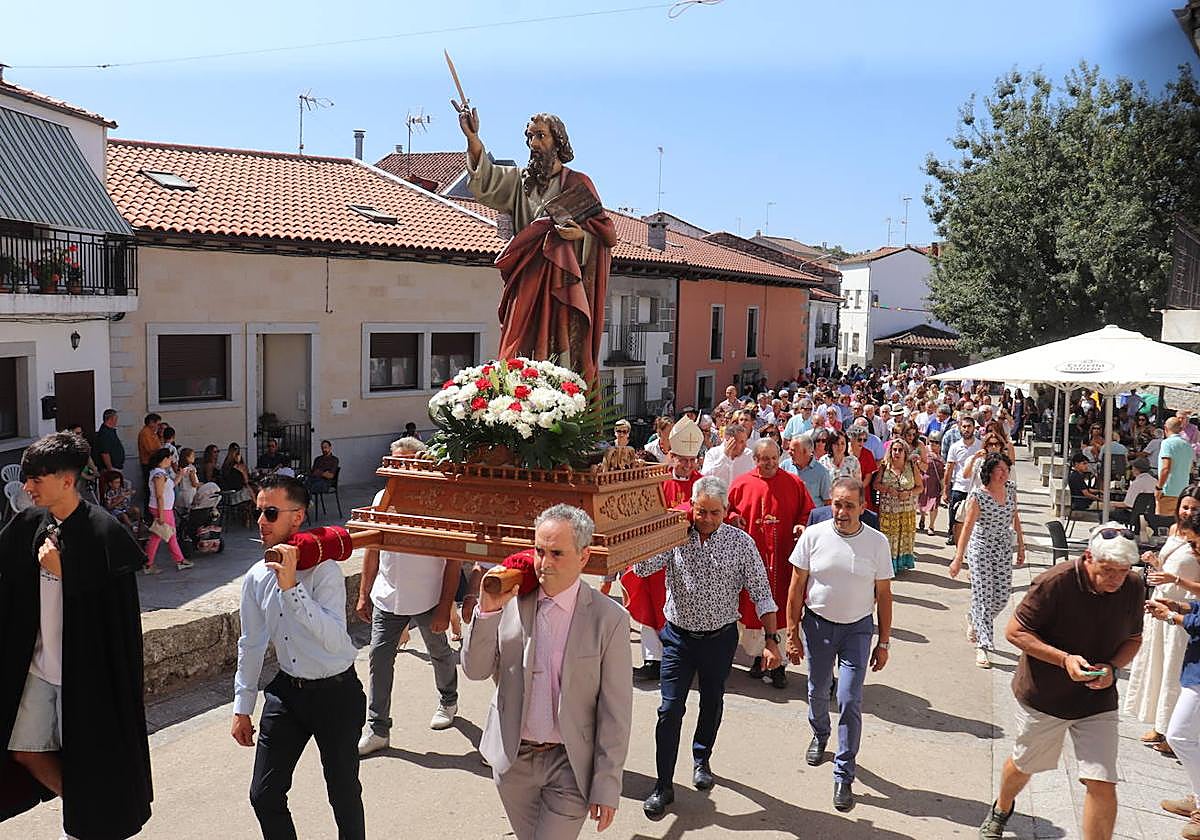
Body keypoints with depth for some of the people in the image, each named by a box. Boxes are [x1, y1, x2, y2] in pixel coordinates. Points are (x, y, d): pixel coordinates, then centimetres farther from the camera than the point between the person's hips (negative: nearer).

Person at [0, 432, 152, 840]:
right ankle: (78, 807, 40)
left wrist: (62, 570, -18)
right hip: (38, 665, 7)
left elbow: (116, 606, -18)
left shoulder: (102, 531, -19)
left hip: (84, 670, -7)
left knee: (86, 759, 7)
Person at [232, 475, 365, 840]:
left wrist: (291, 587, -38)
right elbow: (251, 645, 10)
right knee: (264, 796, 8)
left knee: (344, 794, 8)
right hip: (287, 690, 5)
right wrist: (242, 707, 15)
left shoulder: (324, 570, -20)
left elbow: (334, 639, -32)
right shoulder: (256, 577, -2)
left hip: (335, 692, -5)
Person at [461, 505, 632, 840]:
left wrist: (606, 787, -9)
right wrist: (487, 610, -18)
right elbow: (475, 670, -3)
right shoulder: (511, 602, -6)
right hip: (513, 758, 4)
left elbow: (615, 712, -11)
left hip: (571, 764, -4)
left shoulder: (609, 618, -14)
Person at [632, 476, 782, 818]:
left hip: (720, 638, 1)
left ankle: (702, 759, 44)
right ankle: (663, 786, 7)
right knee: (670, 709, -3)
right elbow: (642, 569, -19)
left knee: (712, 704, 19)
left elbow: (761, 594, -7)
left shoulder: (741, 542, -10)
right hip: (679, 636, 0)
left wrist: (772, 640, -12)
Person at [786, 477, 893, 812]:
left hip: (857, 628, -1)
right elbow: (797, 588, -3)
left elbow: (883, 595, 0)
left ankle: (844, 777, 8)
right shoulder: (813, 535, -10)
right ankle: (820, 734, 49)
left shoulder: (877, 542, -9)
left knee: (850, 702, -5)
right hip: (817, 624, 1)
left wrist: (884, 642, 0)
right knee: (817, 691, 17)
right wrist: (792, 635, -3)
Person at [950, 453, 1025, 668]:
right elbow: (967, 527, -17)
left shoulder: (1011, 489, 0)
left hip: (1004, 548, 5)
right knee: (983, 596, -5)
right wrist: (958, 558, -18)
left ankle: (974, 620, 36)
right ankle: (983, 647, 1)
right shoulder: (978, 496, -17)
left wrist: (1021, 546, 14)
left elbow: (1015, 518, 12)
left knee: (1002, 596, 6)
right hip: (981, 548, -5)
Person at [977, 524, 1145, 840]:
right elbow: (1015, 631, -16)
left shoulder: (1133, 587, -9)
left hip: (1097, 699, 2)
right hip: (1043, 695, -2)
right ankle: (1002, 809, 52)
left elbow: (1133, 639, 8)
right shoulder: (1055, 582, -24)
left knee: (1102, 784, -7)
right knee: (1024, 765, 19)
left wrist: (1112, 667, -13)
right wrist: (1064, 659, -27)